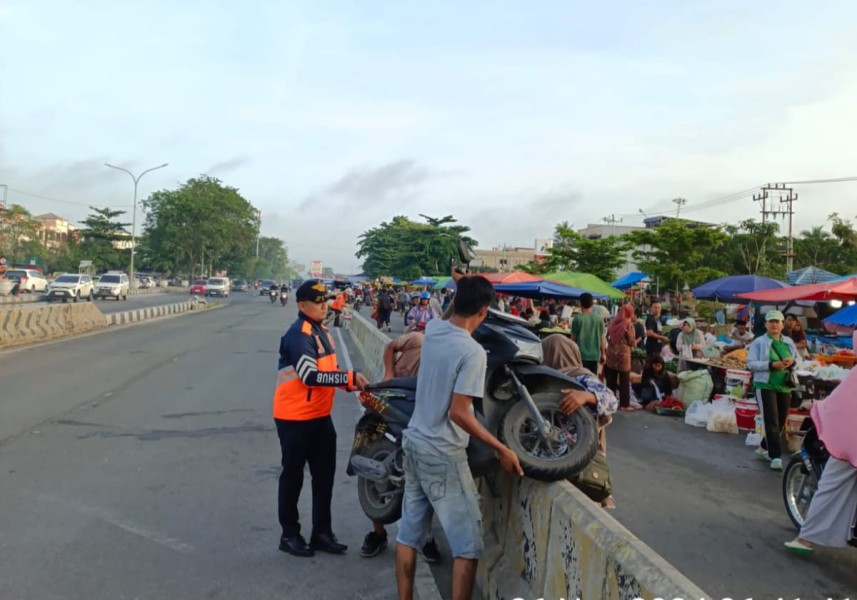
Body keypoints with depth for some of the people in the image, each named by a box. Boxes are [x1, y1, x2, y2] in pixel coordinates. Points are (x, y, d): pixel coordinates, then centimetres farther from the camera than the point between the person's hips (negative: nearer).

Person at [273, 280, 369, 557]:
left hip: (320, 415, 9)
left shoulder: (322, 332, 11)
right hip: (295, 418, -9)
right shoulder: (298, 335, -19)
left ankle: (322, 532, 26)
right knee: (293, 476, 6)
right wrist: (350, 377, -31)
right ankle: (290, 534, 21)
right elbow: (311, 376, -30)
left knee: (324, 475, 13)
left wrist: (348, 382, -2)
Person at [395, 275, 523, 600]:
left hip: (414, 443, 8)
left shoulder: (432, 329, 0)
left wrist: (463, 285, 26)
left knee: (409, 531, 17)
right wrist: (501, 449, -17)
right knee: (468, 544, 4)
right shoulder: (473, 352, -21)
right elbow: (458, 413, -24)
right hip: (443, 455, -8)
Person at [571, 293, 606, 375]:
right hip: (594, 355, 3)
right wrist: (603, 354, 14)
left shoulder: (577, 319, -9)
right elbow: (602, 338, 4)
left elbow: (573, 338, -4)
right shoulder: (599, 318, -1)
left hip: (581, 355, -2)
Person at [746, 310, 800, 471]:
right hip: (765, 386, -6)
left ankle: (763, 448, 31)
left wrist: (792, 362, -8)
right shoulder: (759, 342, -5)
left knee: (781, 421, 12)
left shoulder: (789, 342, 11)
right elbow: (751, 363, -11)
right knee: (771, 422, -9)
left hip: (785, 387, 6)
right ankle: (776, 456, -8)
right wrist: (772, 365, -22)